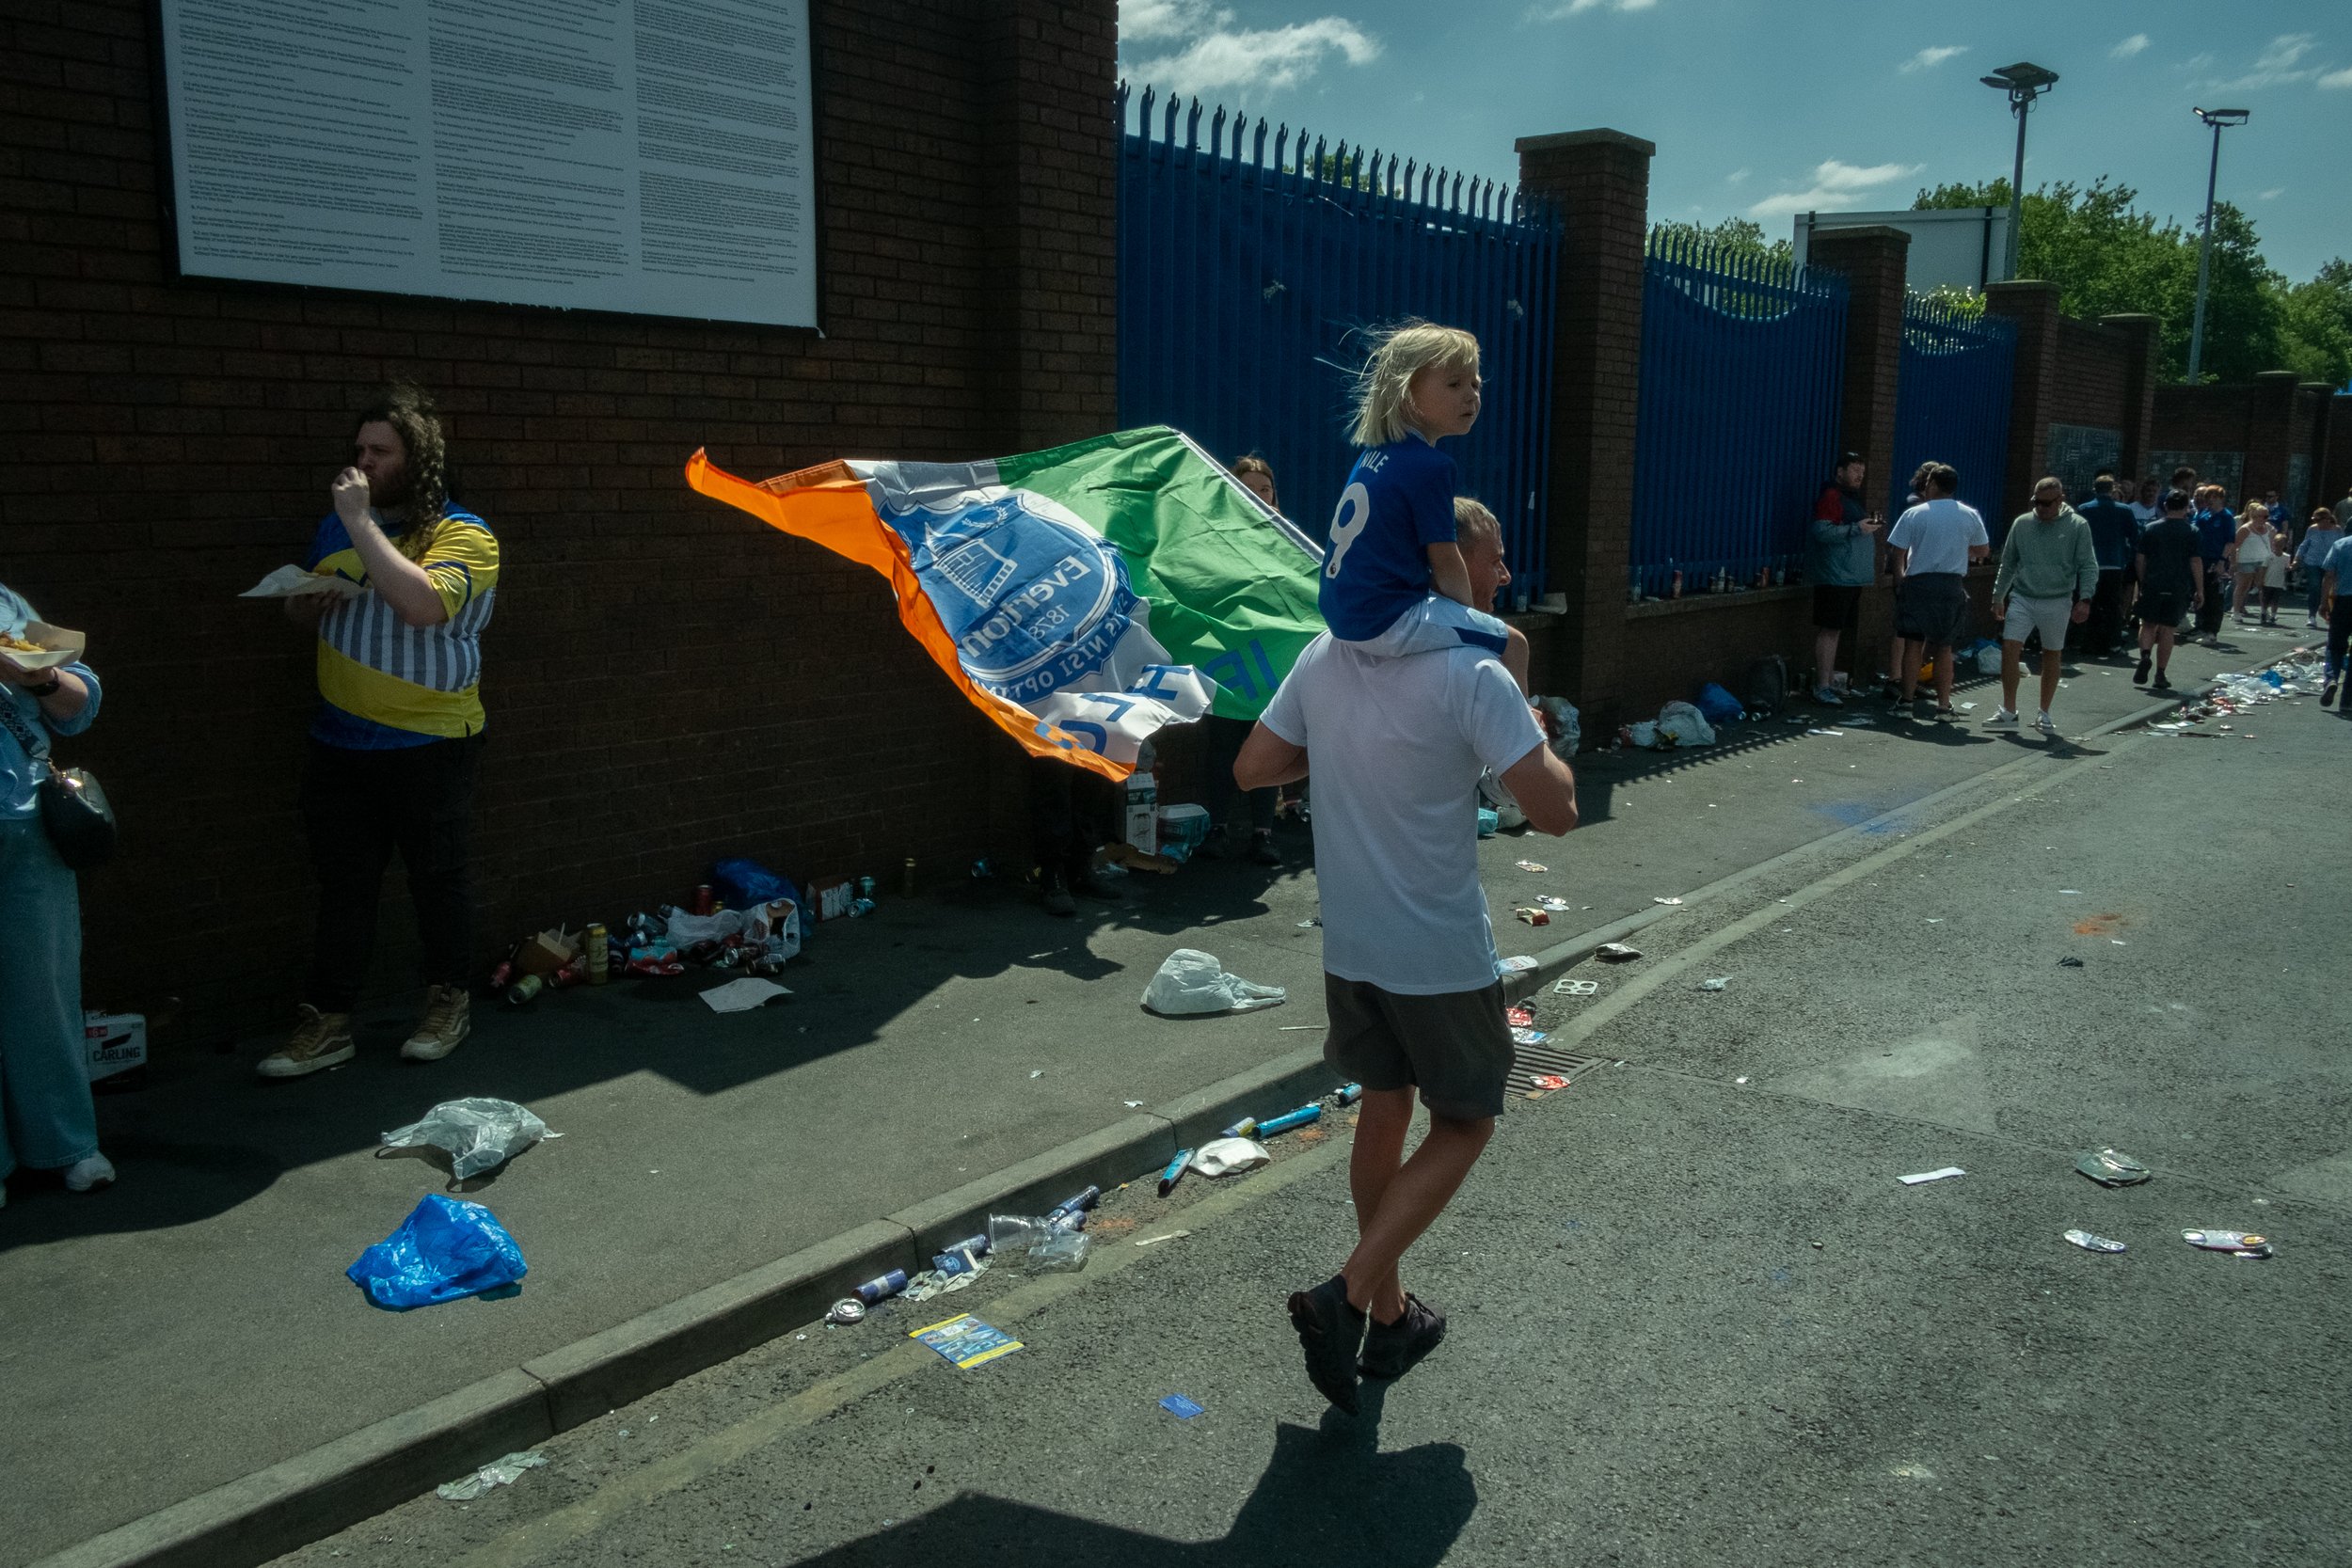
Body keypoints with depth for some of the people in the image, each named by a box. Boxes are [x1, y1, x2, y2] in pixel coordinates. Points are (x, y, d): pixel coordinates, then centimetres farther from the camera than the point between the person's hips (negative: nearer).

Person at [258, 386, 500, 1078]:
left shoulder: (463, 535, -10)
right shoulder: (337, 527, 11)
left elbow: (423, 604, -29)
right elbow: (304, 617, 23)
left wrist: (361, 523, -25)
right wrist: (304, 599, -1)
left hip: (430, 745, -5)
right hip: (341, 744, 6)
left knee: (438, 878, 9)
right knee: (343, 885, 9)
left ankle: (447, 1004, 25)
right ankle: (326, 1024, 14)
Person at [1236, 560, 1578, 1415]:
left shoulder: (1324, 656, 0)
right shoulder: (1473, 674, -19)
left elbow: (1252, 769, 7)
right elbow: (1556, 810, -19)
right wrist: (1530, 723, -2)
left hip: (1349, 948, 6)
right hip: (1442, 955, -6)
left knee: (1384, 1111, 20)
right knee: (1463, 1126, 11)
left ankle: (1390, 1313, 31)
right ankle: (1348, 1296, 0)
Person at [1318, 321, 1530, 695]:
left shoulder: (1373, 453, 10)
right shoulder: (1430, 465, -16)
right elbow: (1445, 564, -12)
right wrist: (1467, 613, 7)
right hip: (1387, 620, -10)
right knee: (1512, 643, 0)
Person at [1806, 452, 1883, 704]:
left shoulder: (1852, 498, 21)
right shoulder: (1831, 496, -9)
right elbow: (1822, 532, -20)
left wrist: (1871, 525, 14)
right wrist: (1857, 528, -24)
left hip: (1851, 577, 10)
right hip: (1835, 576, -10)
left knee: (1835, 629, 13)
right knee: (1829, 629, -10)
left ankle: (1830, 682, 18)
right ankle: (1822, 687, -10)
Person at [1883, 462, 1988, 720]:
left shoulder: (1914, 514, -5)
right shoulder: (1970, 515, 3)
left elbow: (1897, 552, -5)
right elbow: (1984, 550, 12)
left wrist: (1901, 575, 13)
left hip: (1918, 583, -2)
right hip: (1952, 585, 2)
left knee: (1913, 645, 4)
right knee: (1944, 648, 9)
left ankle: (1905, 701, 5)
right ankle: (1944, 705, 9)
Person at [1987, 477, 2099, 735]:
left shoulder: (2078, 526, -4)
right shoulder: (2021, 524, 4)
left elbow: (2088, 566, -5)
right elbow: (2007, 564, 12)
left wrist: (2085, 599, -16)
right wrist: (1998, 596, 10)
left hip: (2057, 602, -2)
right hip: (2022, 598, 2)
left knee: (2052, 656, 9)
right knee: (2009, 648, -10)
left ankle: (2044, 714, 20)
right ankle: (2008, 711, -1)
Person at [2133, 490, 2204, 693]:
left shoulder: (2150, 529, 3)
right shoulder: (2192, 531, -2)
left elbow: (2140, 560, 4)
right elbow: (2196, 562, -4)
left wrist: (2143, 582, 15)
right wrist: (2200, 591, 2)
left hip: (2152, 585, 1)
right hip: (2179, 588, -1)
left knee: (2148, 625, 12)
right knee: (2168, 630, 3)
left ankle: (2145, 655, -16)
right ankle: (2160, 675, 5)